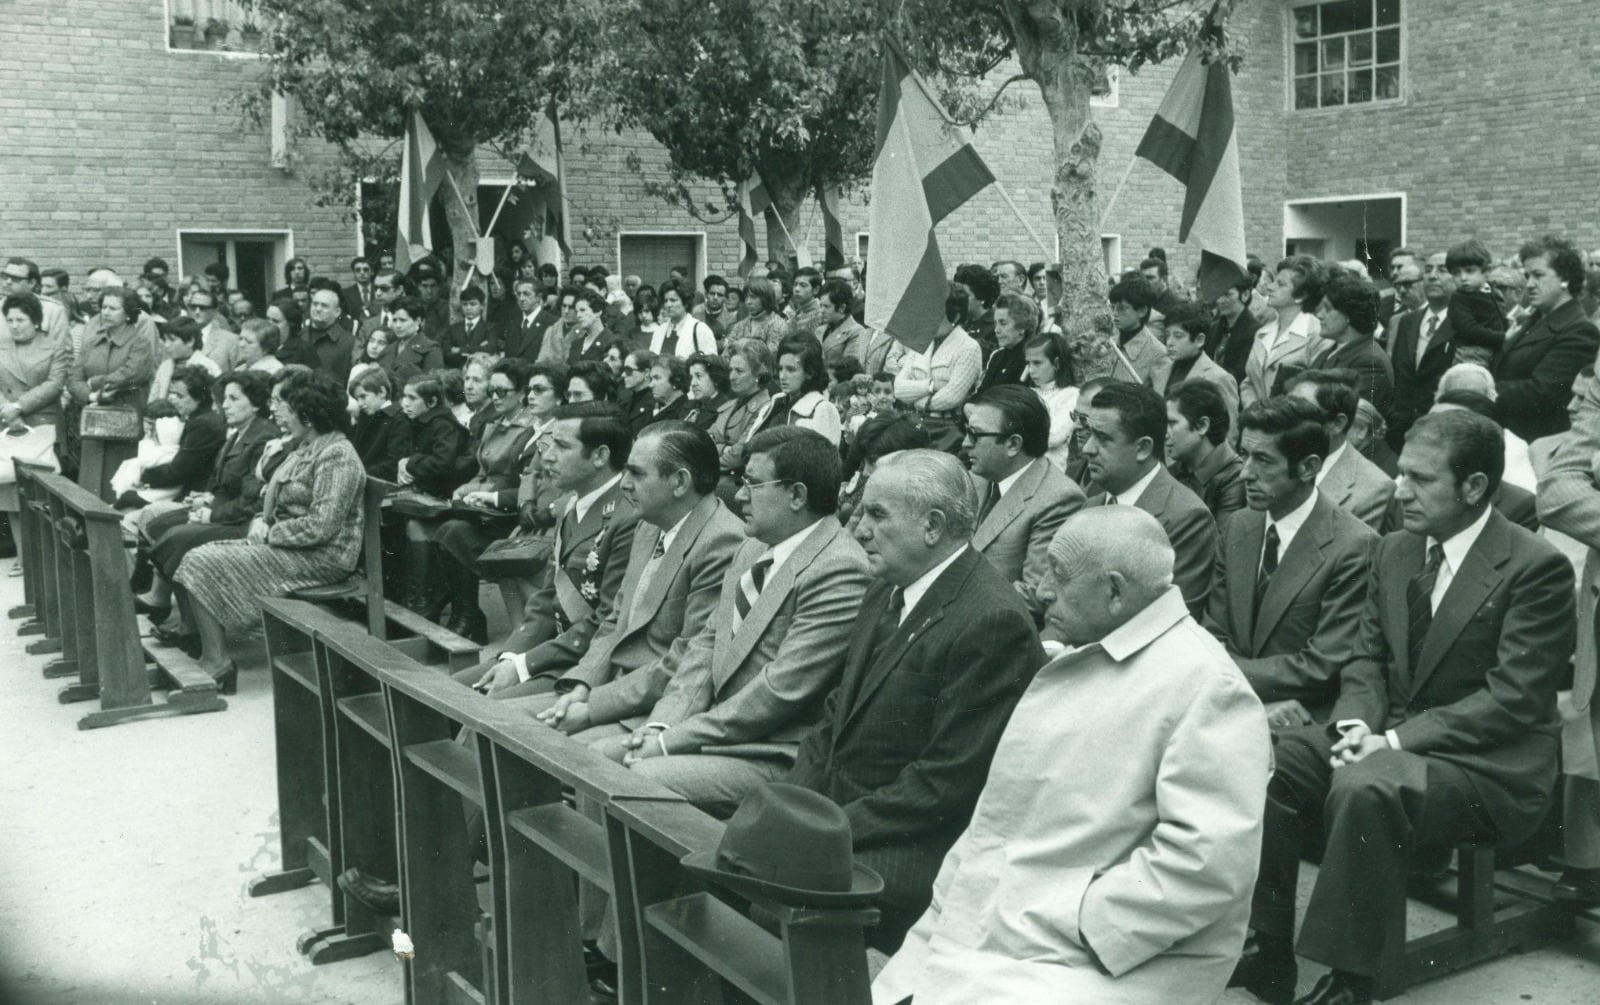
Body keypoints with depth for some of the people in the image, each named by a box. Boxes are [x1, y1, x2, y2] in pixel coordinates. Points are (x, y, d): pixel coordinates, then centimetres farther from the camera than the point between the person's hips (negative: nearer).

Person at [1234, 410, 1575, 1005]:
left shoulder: (1537, 568, -13)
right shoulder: (1395, 552, 10)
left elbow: (1513, 699, -18)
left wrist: (1395, 741, -22)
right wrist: (1355, 724, -9)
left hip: (1486, 765, -7)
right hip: (1390, 737, 7)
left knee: (1366, 787, -35)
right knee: (1271, 760, -16)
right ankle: (1269, 951, -9)